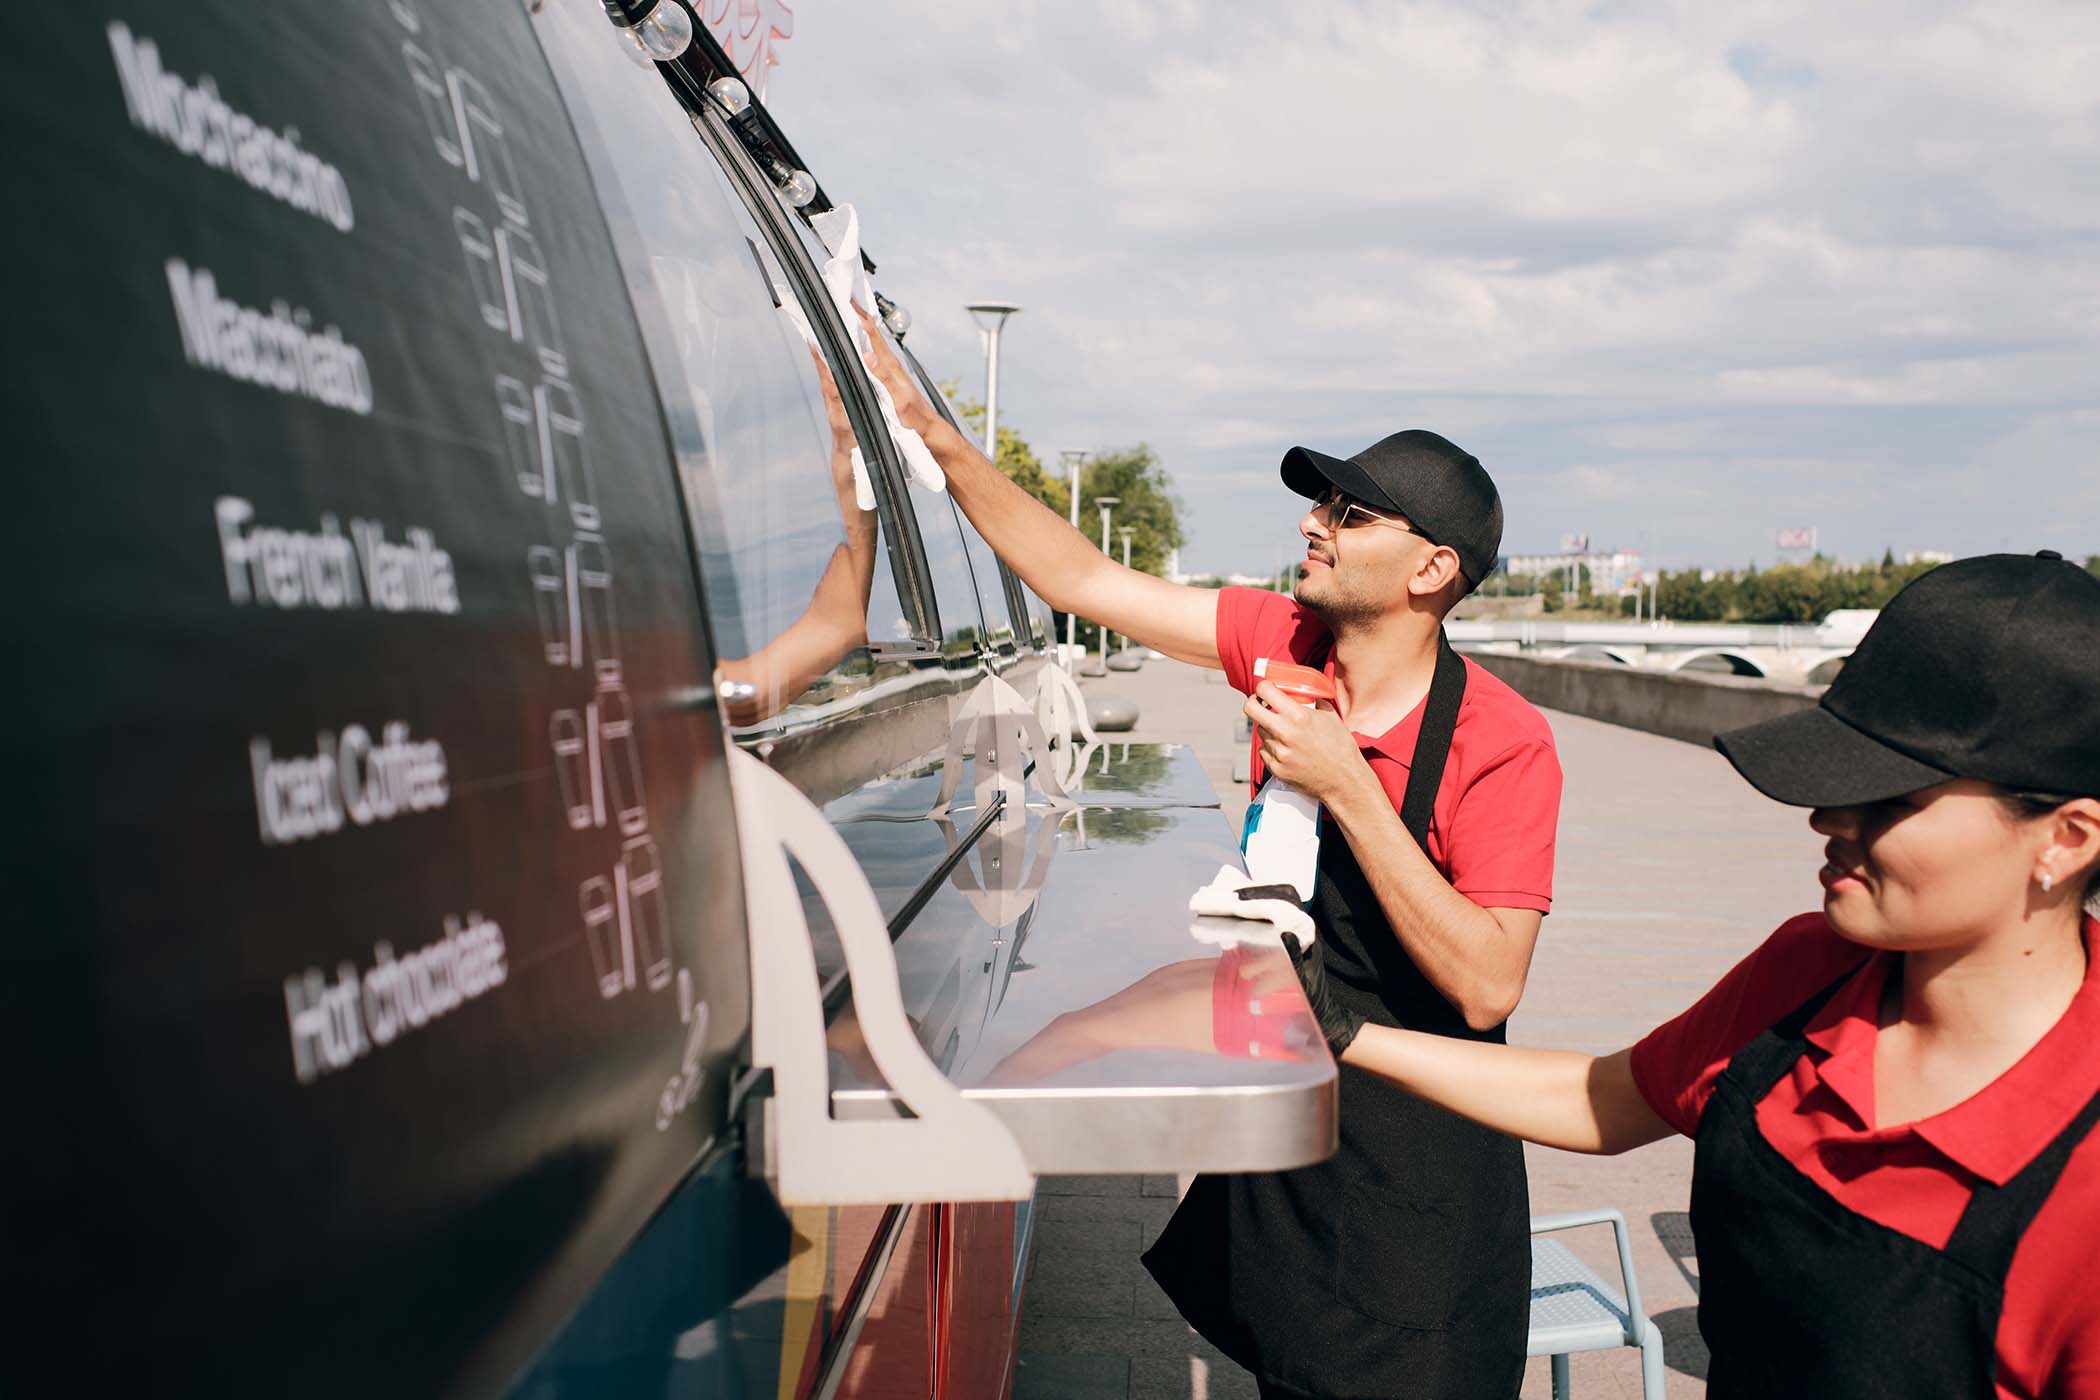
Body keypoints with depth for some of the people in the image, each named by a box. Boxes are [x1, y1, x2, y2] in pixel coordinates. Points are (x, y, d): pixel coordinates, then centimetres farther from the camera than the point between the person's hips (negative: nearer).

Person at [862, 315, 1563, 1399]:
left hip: (1416, 1160, -5)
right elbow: (1083, 580, -5)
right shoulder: (1284, 645, -6)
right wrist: (931, 428, -10)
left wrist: (1348, 789, -30)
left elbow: (1488, 986, -26)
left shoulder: (1501, 741, -20)